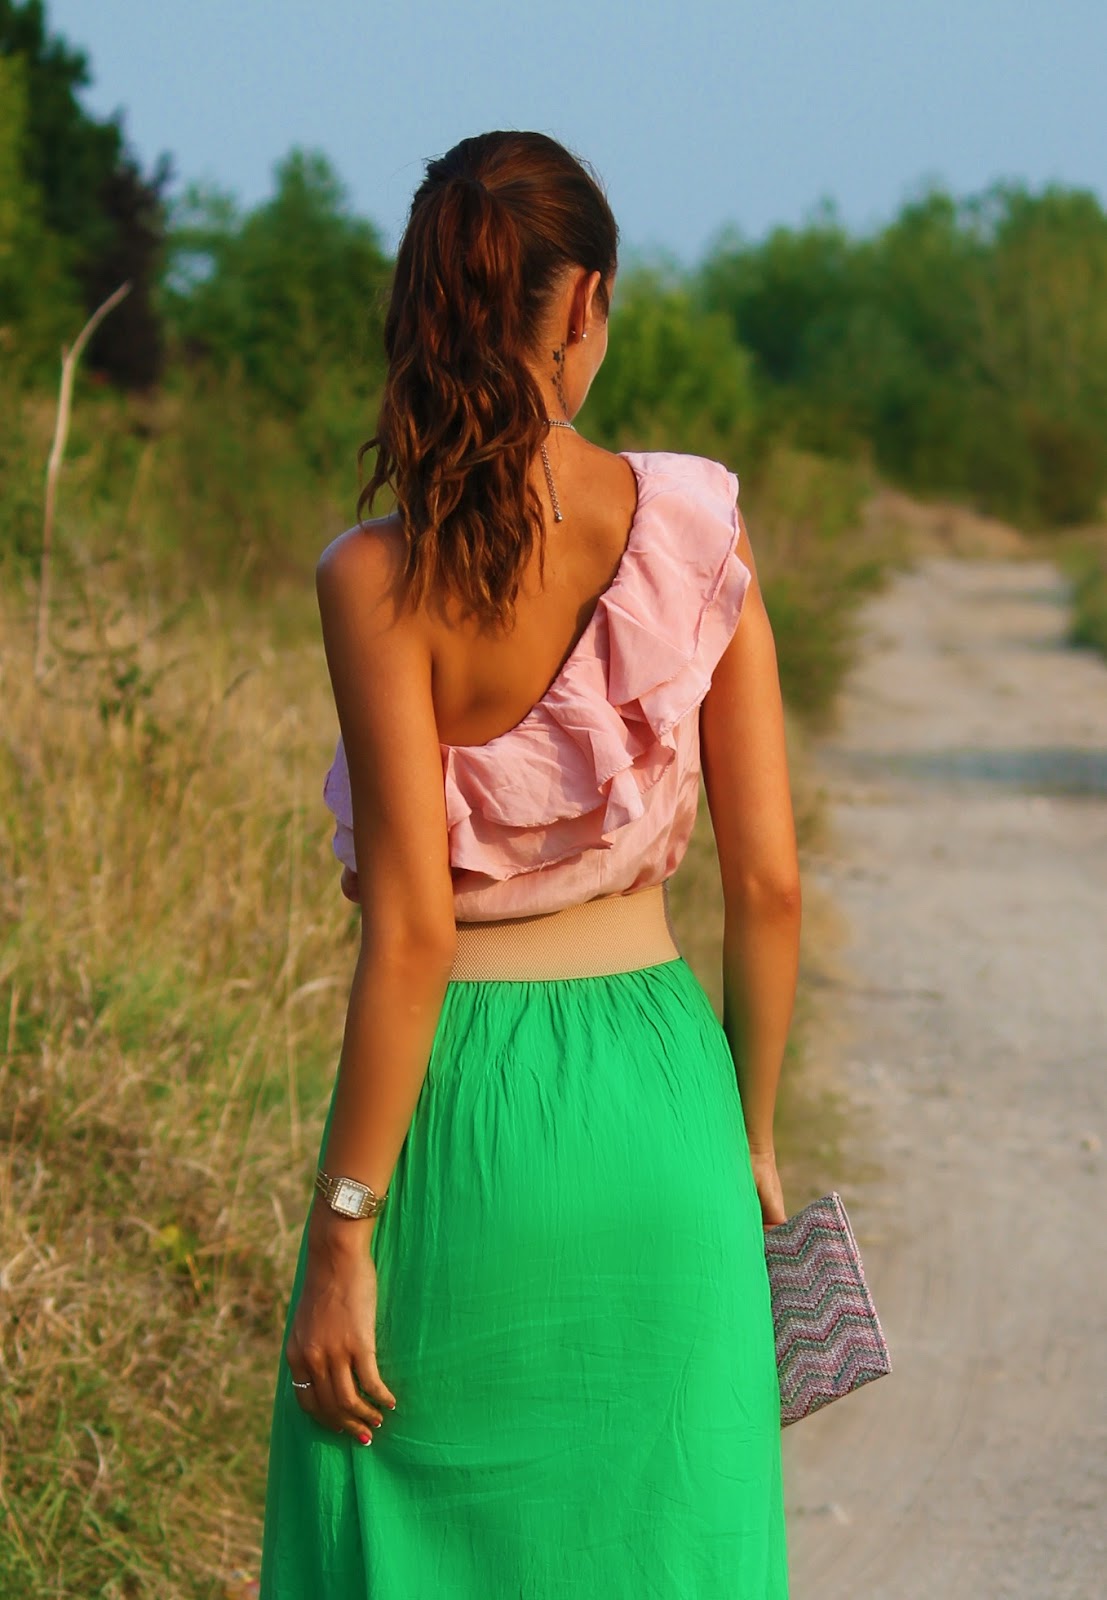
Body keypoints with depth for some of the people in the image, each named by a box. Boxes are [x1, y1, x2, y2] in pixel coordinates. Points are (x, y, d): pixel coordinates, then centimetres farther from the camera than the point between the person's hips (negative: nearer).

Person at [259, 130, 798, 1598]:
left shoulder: (383, 580, -13)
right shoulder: (699, 534, -3)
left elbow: (413, 930, -16)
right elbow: (770, 883, -1)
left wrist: (342, 1231, -9)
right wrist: (751, 1131, 13)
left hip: (462, 1099, -3)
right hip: (658, 1085, 3)